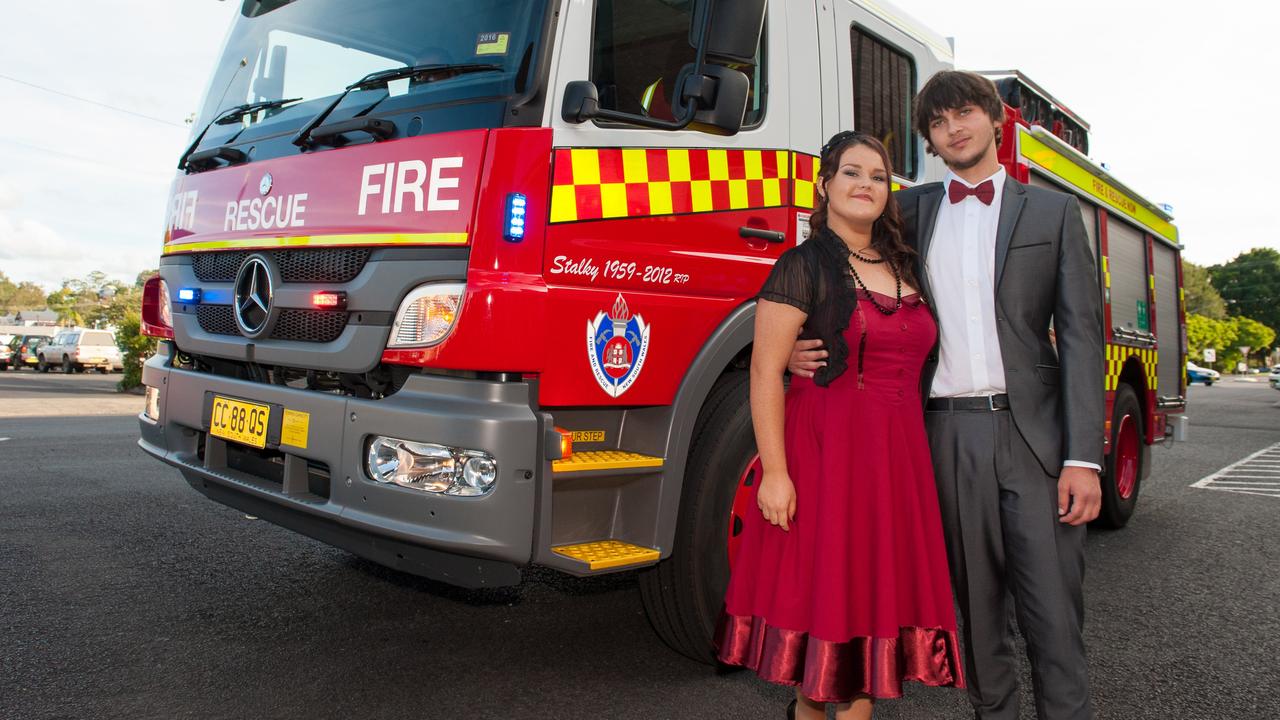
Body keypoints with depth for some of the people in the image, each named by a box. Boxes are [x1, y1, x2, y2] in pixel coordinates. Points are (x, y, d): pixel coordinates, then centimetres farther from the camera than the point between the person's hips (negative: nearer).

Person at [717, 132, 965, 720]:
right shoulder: (804, 267, -5)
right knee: (820, 584, 2)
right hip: (823, 451, -6)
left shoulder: (903, 269, 15)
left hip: (899, 456, 6)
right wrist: (774, 471, -18)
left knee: (879, 588, 9)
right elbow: (766, 375, -11)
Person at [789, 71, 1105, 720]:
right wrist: (797, 344, -4)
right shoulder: (913, 211, 13)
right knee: (976, 606, 9)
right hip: (949, 436, 1)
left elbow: (1080, 333, 2)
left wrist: (1083, 457, -8)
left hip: (1035, 431, -1)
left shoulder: (1052, 210, 9)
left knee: (1054, 611, -1)